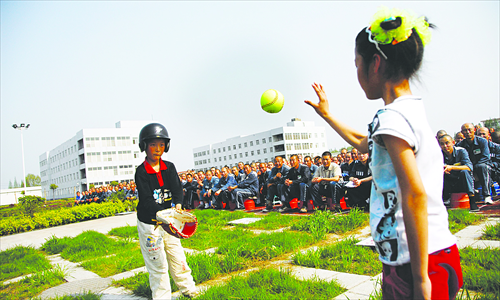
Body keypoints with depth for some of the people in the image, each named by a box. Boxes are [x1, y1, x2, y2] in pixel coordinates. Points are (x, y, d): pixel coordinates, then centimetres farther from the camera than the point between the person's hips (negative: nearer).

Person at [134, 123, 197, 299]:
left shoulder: (169, 167, 2)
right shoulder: (141, 172, -12)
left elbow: (177, 188, -8)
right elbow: (147, 200, -23)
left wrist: (178, 205, -30)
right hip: (149, 224, -4)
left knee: (178, 258, 12)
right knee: (158, 265, 3)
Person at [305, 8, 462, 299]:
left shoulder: (393, 117, -18)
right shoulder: (414, 111, 11)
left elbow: (415, 195, -25)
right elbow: (363, 142, 28)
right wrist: (327, 114, 37)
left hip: (421, 262, -9)